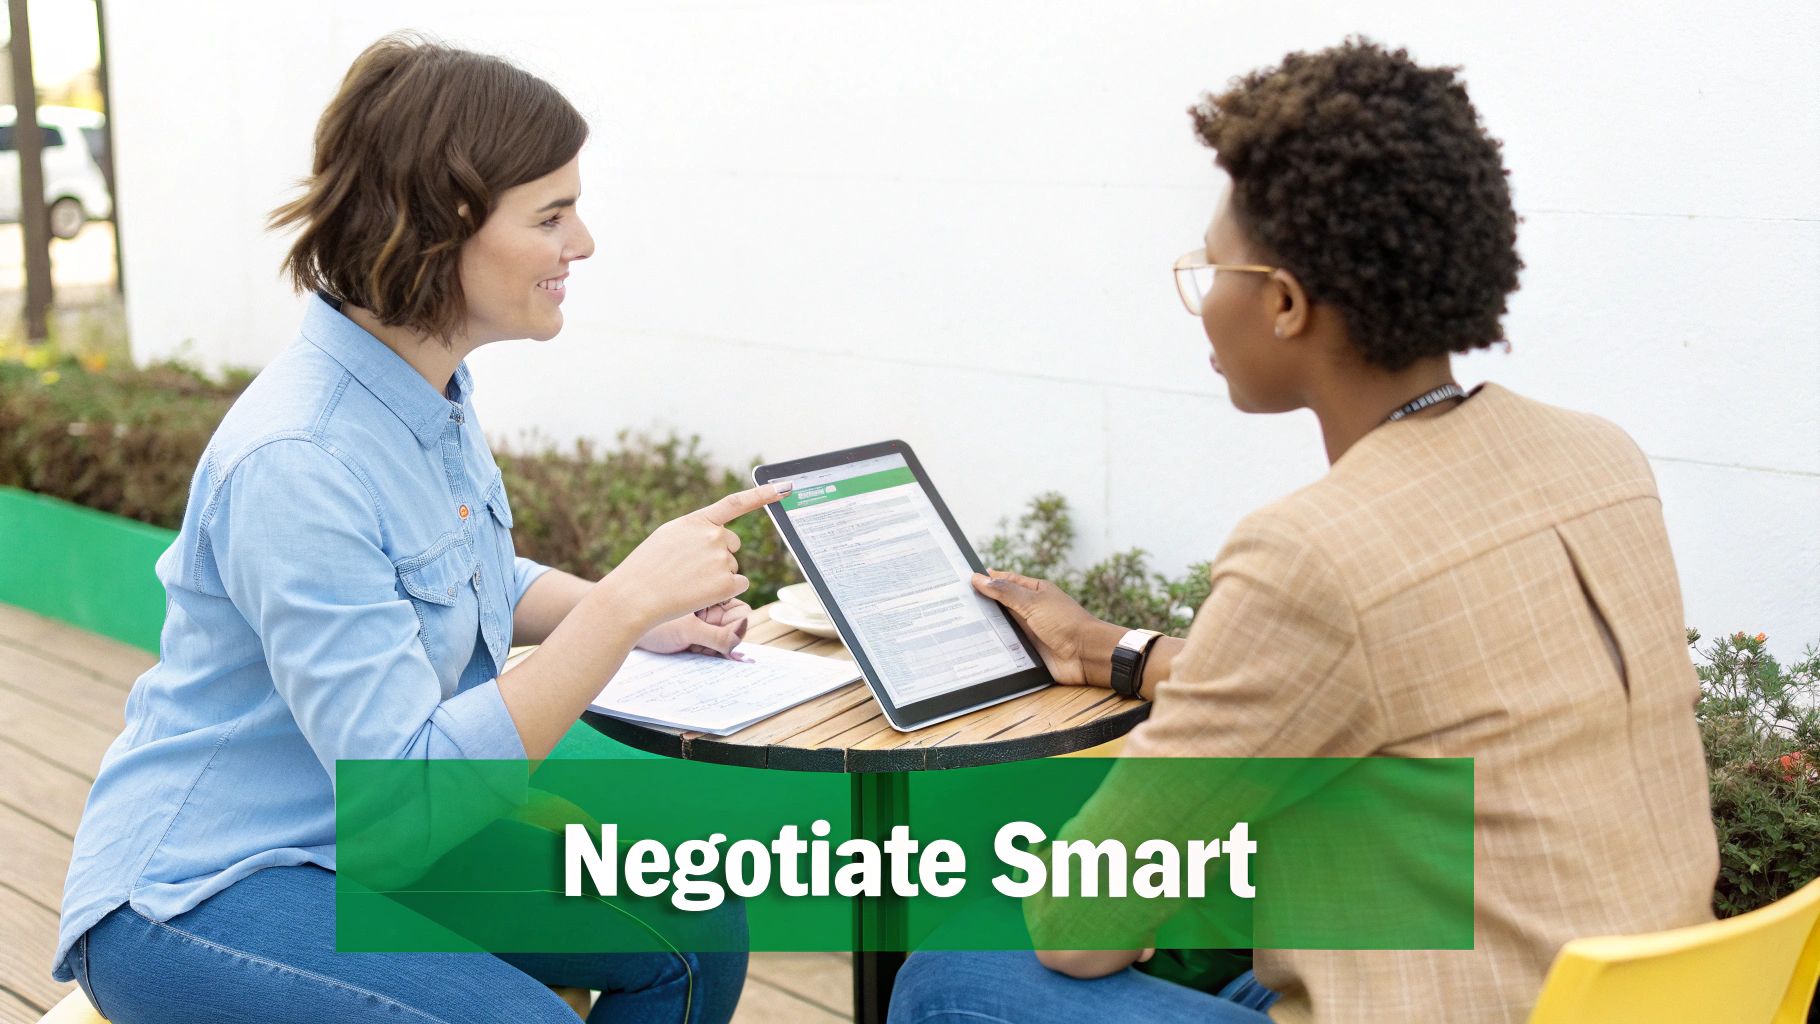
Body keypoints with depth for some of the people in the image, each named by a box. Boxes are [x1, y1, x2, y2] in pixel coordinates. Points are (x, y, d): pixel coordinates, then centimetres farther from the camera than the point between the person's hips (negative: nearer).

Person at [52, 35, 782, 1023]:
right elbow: (405, 781, -31)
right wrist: (623, 604, -33)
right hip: (194, 895, -8)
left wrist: (633, 612, 0)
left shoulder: (432, 394, 0)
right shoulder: (295, 462, -29)